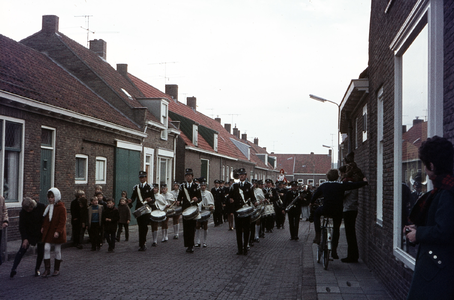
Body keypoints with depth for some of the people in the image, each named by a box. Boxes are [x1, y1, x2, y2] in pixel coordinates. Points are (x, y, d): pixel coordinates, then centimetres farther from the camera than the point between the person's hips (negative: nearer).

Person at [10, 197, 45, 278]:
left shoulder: (42, 207, -13)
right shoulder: (23, 212, -12)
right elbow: (22, 227, -9)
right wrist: (25, 238, -17)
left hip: (41, 235, 1)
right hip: (28, 235, 0)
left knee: (41, 252, 3)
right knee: (22, 249, -9)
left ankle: (37, 269, 19)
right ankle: (13, 269, -11)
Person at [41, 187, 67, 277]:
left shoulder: (61, 208, -10)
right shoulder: (48, 207, 10)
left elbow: (62, 222, -14)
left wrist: (58, 231, -21)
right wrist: (43, 227, 7)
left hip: (57, 233, -5)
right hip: (48, 232, 5)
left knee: (57, 250, 5)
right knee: (46, 248, -5)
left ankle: (57, 269, 17)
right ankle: (47, 269, 0)